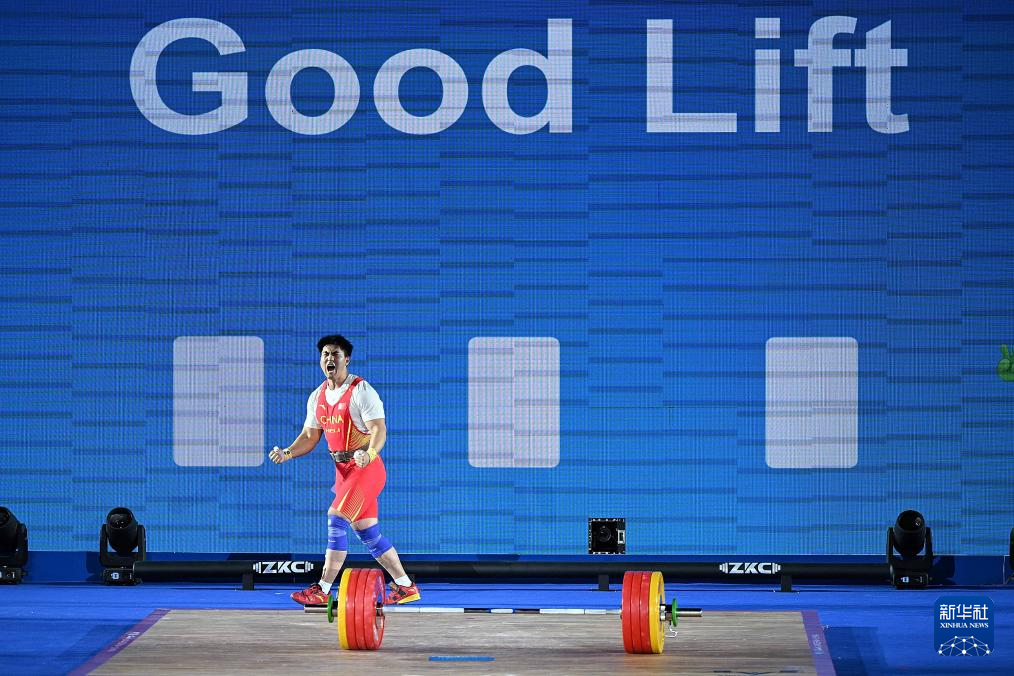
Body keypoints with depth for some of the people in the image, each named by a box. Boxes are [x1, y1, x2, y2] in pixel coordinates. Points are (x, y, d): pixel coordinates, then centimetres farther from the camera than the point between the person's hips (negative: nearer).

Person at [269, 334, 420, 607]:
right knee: (368, 533, 10)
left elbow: (379, 429, -20)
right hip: (343, 469, 8)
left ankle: (322, 590, -13)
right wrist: (287, 453, -6)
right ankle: (406, 587, 18)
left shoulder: (361, 391, -12)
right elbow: (310, 436, 13)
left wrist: (369, 454, -40)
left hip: (366, 468, -8)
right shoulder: (317, 397, 10)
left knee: (337, 519, -16)